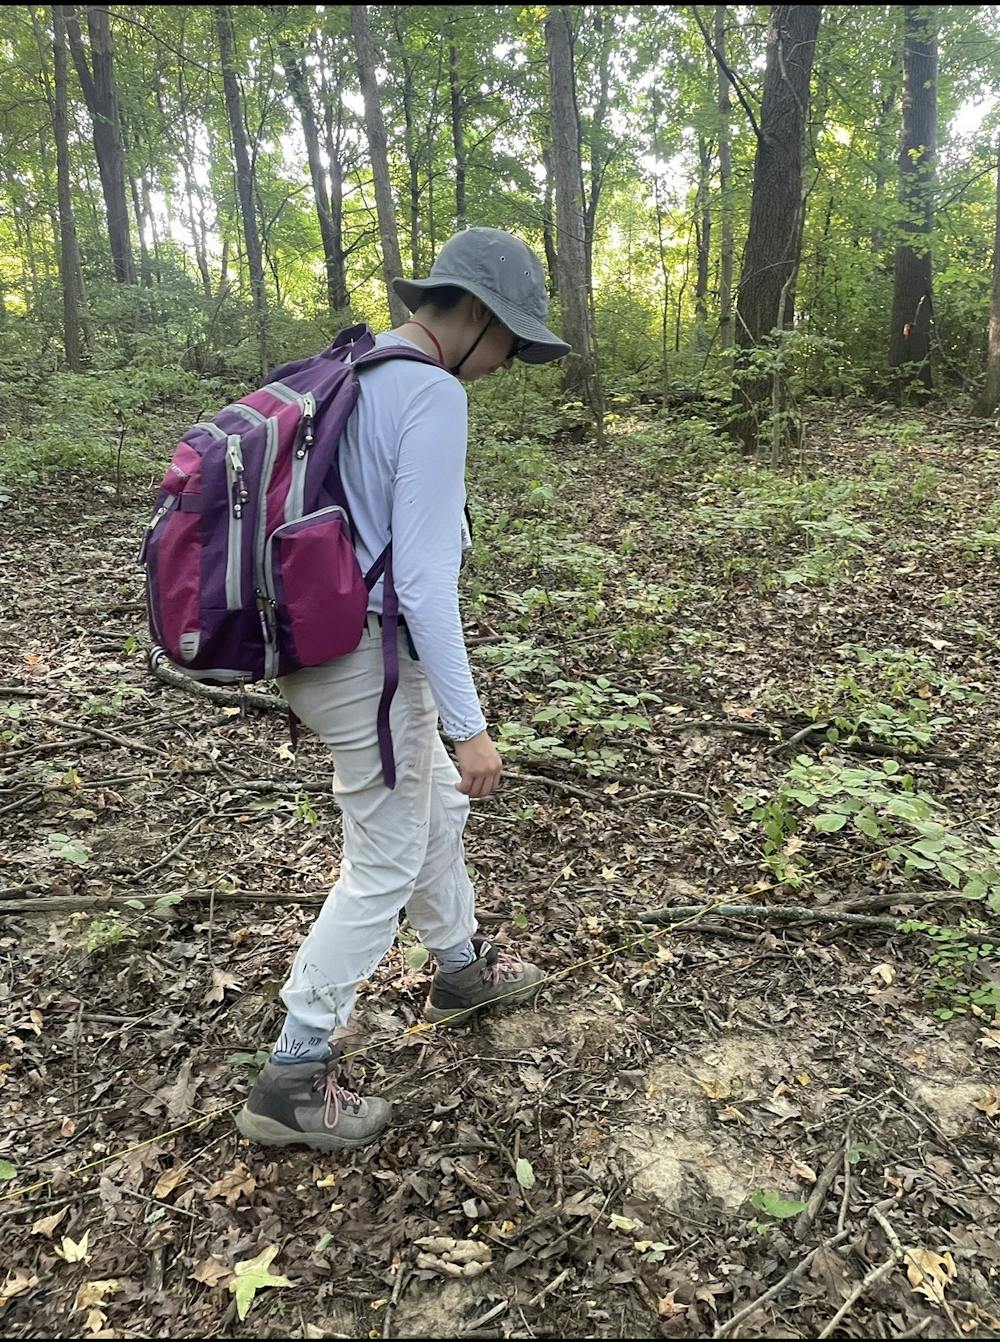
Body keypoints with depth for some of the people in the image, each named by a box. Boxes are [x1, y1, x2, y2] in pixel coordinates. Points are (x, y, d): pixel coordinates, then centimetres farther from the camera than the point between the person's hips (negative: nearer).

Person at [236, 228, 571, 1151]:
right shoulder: (434, 396, -18)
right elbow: (424, 579, -24)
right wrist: (470, 724, -19)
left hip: (318, 643, 10)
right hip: (370, 662, -10)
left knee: (439, 808, 24)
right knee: (384, 867, 5)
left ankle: (461, 970, 45)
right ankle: (293, 1078, 19)